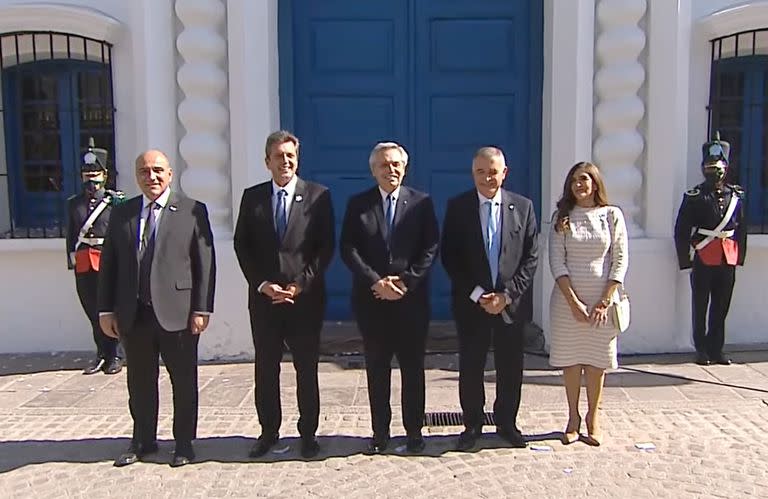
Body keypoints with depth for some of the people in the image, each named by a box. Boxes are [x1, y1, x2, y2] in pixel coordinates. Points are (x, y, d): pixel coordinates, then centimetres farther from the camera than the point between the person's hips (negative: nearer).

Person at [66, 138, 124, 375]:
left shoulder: (116, 201, 0)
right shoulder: (73, 203, 13)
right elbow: (71, 235, 15)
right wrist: (71, 261, 10)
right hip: (83, 264, 4)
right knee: (92, 311, 9)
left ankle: (113, 356, 12)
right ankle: (102, 354, 22)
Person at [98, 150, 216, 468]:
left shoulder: (192, 211, -2)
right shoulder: (121, 214, 9)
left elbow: (205, 263, -5)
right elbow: (108, 263, 9)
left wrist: (202, 308, -10)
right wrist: (106, 309, 4)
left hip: (177, 312, -3)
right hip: (132, 314, 3)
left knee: (184, 381, 8)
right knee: (139, 382, 15)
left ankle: (184, 442, 25)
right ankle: (143, 440, 32)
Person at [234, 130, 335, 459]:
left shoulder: (318, 195, 1)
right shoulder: (252, 197, 7)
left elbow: (326, 247, -3)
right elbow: (242, 245, 6)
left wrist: (301, 284, -10)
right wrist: (261, 284, -6)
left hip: (306, 297, -2)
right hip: (263, 297, 2)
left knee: (307, 368, 6)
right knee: (266, 368, 10)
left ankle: (308, 433, 19)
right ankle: (269, 431, 25)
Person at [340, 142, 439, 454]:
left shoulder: (422, 203, 4)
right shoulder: (357, 204, 4)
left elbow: (430, 248, -1)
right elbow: (348, 249, -2)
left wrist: (406, 281, -11)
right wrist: (376, 282, -13)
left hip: (412, 298, 0)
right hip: (371, 300, 1)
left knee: (413, 367, 7)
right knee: (376, 368, 8)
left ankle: (414, 430, 20)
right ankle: (380, 432, 20)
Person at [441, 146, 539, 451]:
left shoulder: (522, 207, 2)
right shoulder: (458, 207, -1)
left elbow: (531, 257, 0)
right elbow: (449, 257, -4)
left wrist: (507, 294, -10)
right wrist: (477, 294, -11)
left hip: (511, 301, 1)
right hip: (470, 301, -1)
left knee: (511, 368, 9)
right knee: (470, 367, 7)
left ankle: (506, 423, 27)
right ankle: (472, 426, 23)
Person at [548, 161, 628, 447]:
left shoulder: (612, 215, 2)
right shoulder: (562, 217, 2)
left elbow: (620, 260, -2)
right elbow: (557, 262, -4)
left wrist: (604, 301, -10)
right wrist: (574, 301, -12)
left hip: (601, 299, 0)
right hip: (567, 299, 1)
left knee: (597, 361, 6)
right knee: (570, 360, 6)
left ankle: (593, 419, 20)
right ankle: (573, 418, 20)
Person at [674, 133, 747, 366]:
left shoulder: (736, 195, 8)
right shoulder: (694, 197, -4)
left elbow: (741, 229, 13)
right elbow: (681, 231, -5)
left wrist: (739, 257, 9)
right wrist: (685, 260, -9)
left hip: (728, 260, 4)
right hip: (703, 260, -4)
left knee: (721, 308, 10)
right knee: (701, 307, 4)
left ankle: (716, 349, 20)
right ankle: (702, 350, 14)